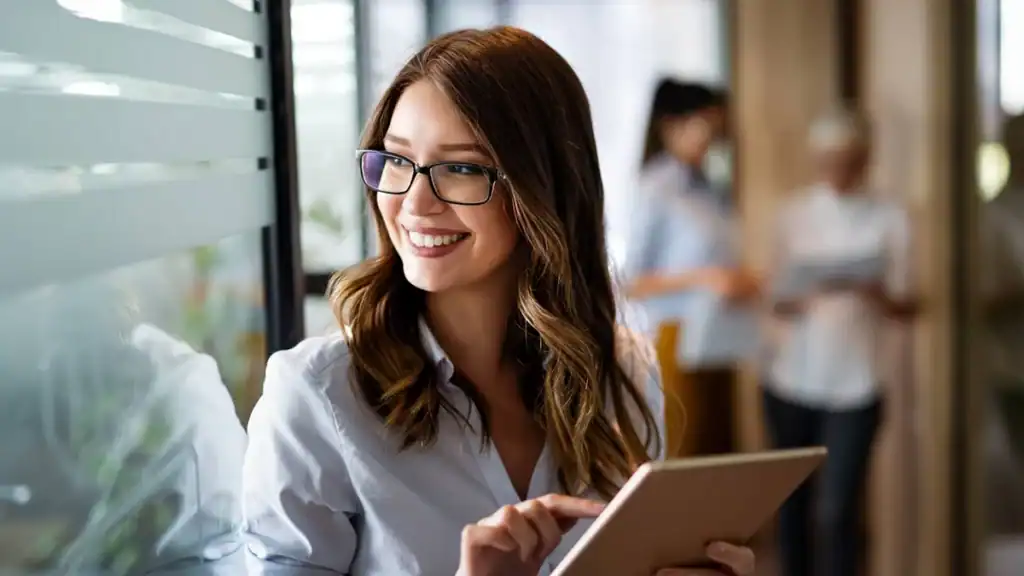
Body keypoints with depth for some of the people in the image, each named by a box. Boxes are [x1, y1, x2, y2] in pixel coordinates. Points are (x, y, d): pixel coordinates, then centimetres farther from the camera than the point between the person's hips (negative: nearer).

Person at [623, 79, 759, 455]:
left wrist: (742, 282, 3)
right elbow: (633, 284, -10)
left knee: (720, 452, 9)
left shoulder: (707, 192, 10)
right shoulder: (657, 193, -8)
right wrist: (703, 278, -18)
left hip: (719, 345, 7)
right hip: (680, 350, -7)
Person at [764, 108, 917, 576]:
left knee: (836, 511, -8)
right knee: (791, 502, 9)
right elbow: (777, 300, 4)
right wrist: (803, 296, -19)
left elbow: (906, 308, 0)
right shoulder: (794, 212, 5)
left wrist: (875, 293, -22)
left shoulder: (890, 218, 1)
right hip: (791, 379, 2)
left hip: (855, 385, -2)